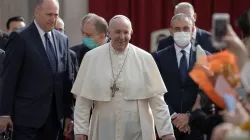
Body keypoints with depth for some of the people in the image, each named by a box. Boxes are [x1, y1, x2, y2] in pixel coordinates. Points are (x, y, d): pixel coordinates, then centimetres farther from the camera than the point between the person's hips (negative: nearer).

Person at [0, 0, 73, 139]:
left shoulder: (62, 40, 12)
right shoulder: (20, 38, -5)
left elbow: (67, 79, 14)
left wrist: (68, 114, 11)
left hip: (54, 117, 5)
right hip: (27, 115, -5)